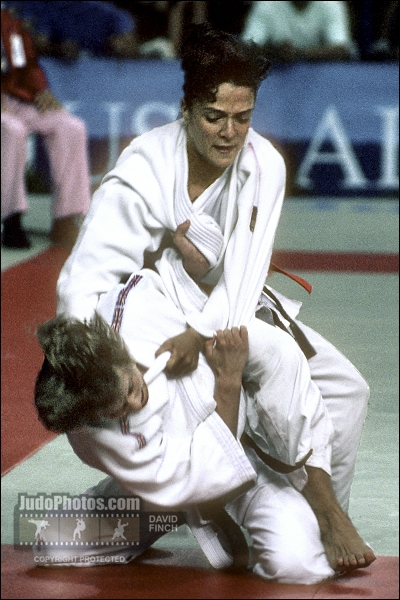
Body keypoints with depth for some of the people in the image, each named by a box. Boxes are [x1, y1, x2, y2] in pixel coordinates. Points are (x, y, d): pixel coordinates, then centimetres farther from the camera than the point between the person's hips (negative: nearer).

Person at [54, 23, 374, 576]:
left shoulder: (264, 164, -16)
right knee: (277, 356, -29)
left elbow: (243, 274, -23)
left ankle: (322, 522, 11)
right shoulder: (144, 175, -27)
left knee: (346, 391, -2)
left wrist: (201, 334, -41)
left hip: (234, 311, 6)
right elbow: (83, 282, -31)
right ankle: (321, 505, -21)